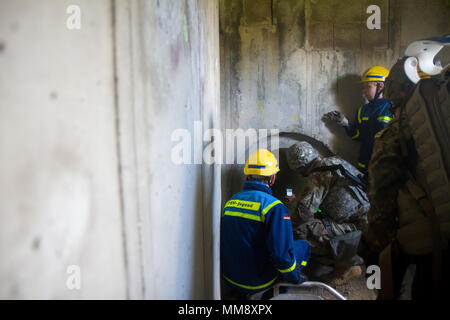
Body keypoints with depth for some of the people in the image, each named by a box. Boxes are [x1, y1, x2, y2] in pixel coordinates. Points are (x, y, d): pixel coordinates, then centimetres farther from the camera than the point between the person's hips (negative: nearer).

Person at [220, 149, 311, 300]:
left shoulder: (230, 202, 1)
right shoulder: (274, 207, -20)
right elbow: (281, 252, -23)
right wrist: (295, 278, -5)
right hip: (257, 283, -6)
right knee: (303, 246, 11)